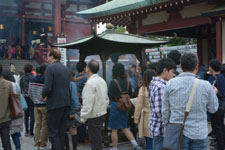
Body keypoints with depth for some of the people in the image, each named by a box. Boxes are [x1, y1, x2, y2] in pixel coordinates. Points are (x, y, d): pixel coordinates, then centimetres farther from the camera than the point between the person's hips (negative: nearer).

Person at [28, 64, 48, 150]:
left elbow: (30, 93, 11)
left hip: (36, 105, 6)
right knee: (45, 125, 4)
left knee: (37, 125, 11)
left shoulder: (32, 80, 5)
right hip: (45, 105, -6)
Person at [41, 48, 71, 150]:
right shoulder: (65, 68, 11)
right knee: (61, 131, 16)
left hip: (55, 104, -8)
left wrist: (43, 96, 0)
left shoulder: (50, 68, -12)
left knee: (53, 132, -1)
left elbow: (47, 88, -20)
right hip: (66, 103, 8)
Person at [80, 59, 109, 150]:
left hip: (93, 116, -9)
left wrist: (83, 117, -15)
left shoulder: (90, 83, -19)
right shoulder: (102, 81, 9)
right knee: (98, 138, 19)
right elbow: (106, 99, 16)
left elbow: (88, 103, -22)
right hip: (102, 113, 9)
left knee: (95, 140, -2)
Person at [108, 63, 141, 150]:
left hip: (115, 106, -6)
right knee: (125, 128, 18)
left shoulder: (113, 82, -15)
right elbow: (130, 94, 8)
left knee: (114, 129, 8)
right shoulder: (127, 81, 2)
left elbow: (110, 96, -16)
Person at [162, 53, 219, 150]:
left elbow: (165, 110, 0)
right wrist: (214, 94, 24)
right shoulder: (206, 85, -9)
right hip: (199, 133, 0)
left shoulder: (171, 84, -7)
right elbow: (213, 108, 5)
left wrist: (167, 129, 14)